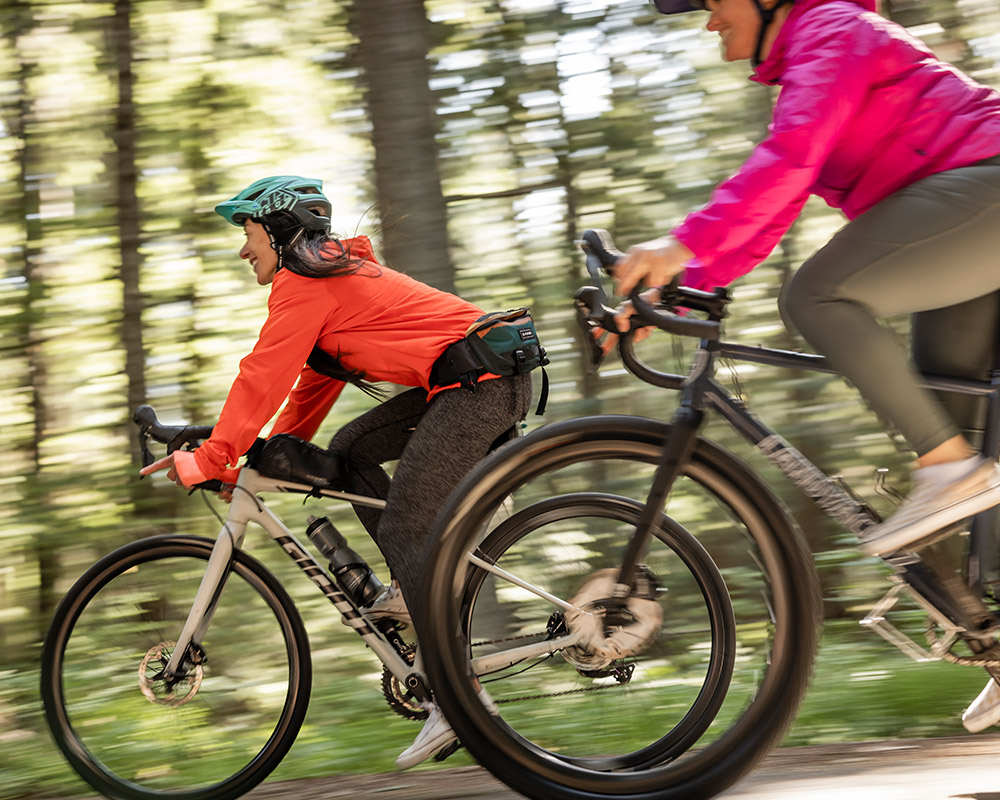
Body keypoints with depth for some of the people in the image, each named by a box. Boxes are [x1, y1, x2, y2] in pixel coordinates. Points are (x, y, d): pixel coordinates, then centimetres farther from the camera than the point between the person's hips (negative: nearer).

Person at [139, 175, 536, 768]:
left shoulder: (304, 281, -6)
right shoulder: (338, 271, 25)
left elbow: (263, 378, -11)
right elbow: (314, 381, 30)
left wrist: (210, 460, -7)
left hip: (483, 382, -10)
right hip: (482, 379, 10)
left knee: (404, 528, -12)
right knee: (353, 450, 14)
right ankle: (415, 588, 10)